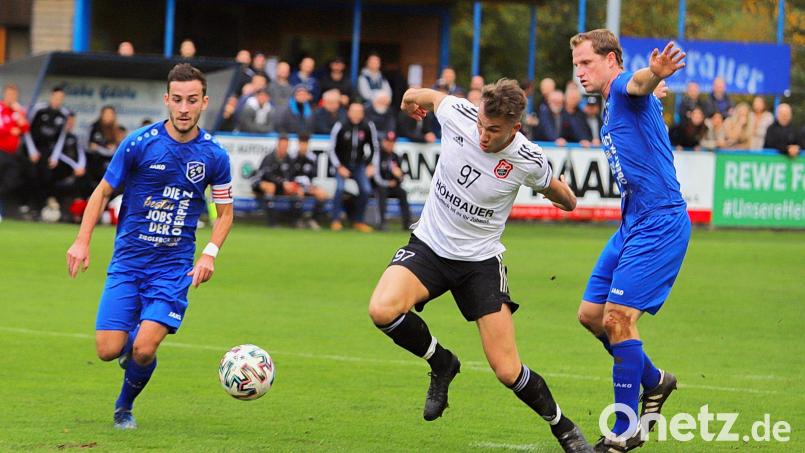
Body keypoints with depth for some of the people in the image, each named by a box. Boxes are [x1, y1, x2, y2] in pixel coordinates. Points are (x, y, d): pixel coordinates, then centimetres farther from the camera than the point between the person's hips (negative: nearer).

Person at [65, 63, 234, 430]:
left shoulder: (214, 155, -3)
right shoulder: (139, 143, -7)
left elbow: (225, 211, 11)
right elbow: (103, 192, 4)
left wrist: (210, 253, -5)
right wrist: (82, 241, -5)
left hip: (174, 266, 0)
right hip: (128, 261, 0)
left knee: (144, 350, -16)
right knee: (109, 350, -8)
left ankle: (125, 407, 16)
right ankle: (132, 344, 31)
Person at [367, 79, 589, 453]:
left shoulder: (528, 161, -18)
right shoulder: (457, 114, -16)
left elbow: (551, 187, 6)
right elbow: (431, 97, 8)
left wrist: (567, 200, 27)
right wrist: (412, 98, 30)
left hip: (480, 260, -2)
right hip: (429, 246, 2)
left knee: (508, 372, -7)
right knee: (382, 310, -28)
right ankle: (441, 363, 2)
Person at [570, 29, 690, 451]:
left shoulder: (625, 90, -12)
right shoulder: (610, 107, 19)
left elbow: (639, 83, -38)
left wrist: (655, 73, -62)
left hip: (659, 223, -10)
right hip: (632, 224, 10)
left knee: (618, 318, -12)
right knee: (591, 314, 13)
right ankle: (653, 381, 31)